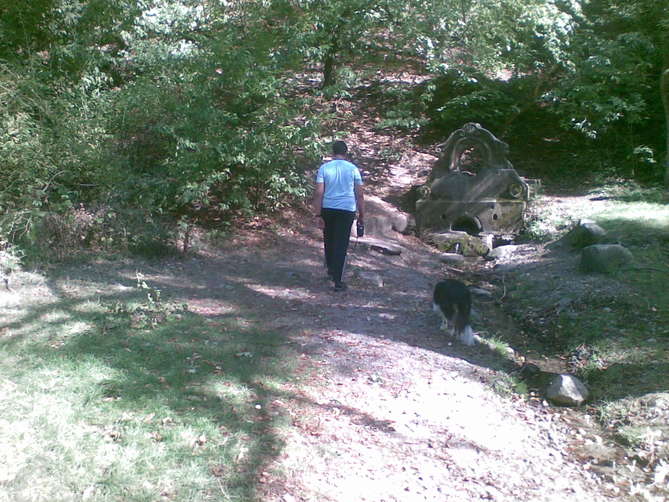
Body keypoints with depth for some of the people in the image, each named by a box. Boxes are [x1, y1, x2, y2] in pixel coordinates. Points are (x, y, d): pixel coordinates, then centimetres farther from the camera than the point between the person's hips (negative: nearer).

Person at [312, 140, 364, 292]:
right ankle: (337, 280, -3)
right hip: (347, 210, -1)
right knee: (341, 244, 0)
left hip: (328, 209, 1)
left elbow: (318, 193, -6)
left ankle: (330, 269, 38)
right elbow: (359, 195, 0)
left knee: (329, 240, 21)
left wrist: (318, 215, -4)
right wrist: (361, 215, 7)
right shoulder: (353, 169, 0)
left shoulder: (324, 168, -1)